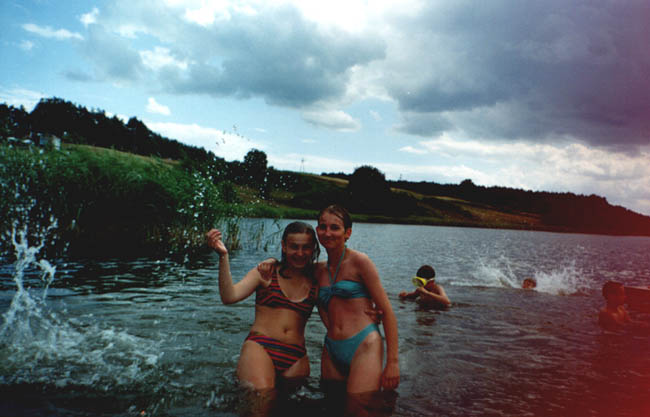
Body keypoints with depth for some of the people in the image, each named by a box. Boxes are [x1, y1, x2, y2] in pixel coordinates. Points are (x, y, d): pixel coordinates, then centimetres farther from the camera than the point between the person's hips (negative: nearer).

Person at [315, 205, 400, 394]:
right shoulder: (319, 270, 12)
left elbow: (387, 311, -6)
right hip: (331, 351, 6)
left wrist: (392, 362, -9)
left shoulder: (359, 261, -5)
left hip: (363, 346, -5)